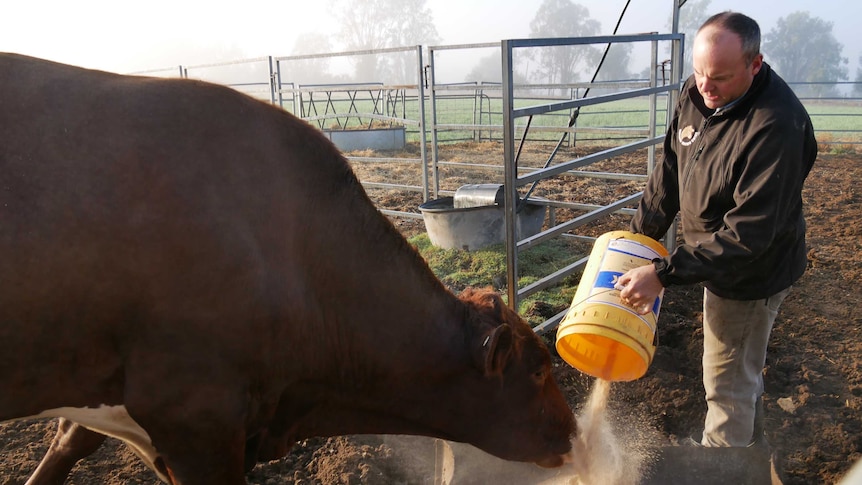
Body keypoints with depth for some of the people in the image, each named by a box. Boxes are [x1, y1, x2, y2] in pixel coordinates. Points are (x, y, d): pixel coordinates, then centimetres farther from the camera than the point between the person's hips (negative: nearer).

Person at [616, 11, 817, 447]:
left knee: (728, 382, 6)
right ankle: (745, 437, 54)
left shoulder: (776, 126, -33)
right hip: (718, 254, 9)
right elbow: (669, 171, 3)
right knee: (743, 366, 29)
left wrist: (663, 274, -34)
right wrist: (640, 235, 0)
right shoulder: (696, 93, -8)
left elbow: (747, 235, -33)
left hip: (752, 272, -8)